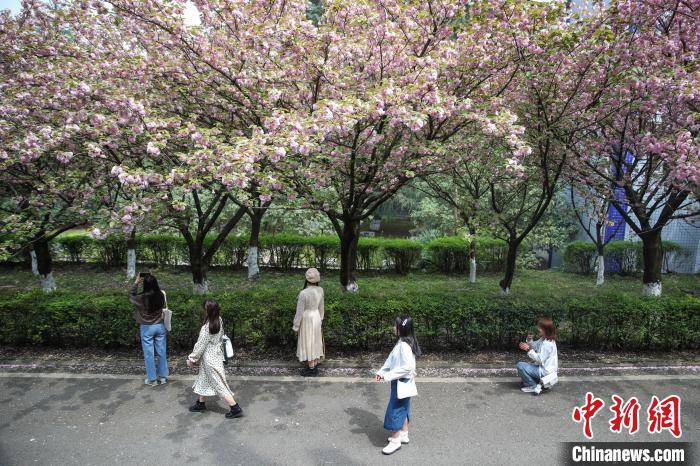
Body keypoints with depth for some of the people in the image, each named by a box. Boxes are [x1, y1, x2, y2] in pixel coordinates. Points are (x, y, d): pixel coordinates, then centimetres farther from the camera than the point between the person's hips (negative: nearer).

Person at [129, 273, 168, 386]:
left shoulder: (142, 298, -17)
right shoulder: (161, 296, -9)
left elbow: (131, 296, 3)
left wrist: (136, 282, 7)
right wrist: (152, 279, 11)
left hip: (146, 328, -3)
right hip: (160, 326, 3)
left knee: (149, 354, 8)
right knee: (162, 352, 12)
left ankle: (152, 379, 16)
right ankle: (163, 377, 22)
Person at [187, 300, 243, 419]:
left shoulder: (206, 328, -28)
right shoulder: (219, 321, -6)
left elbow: (200, 346, -19)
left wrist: (191, 359, -3)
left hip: (210, 359, -8)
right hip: (217, 355, 8)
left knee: (219, 384, 1)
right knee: (204, 380, 24)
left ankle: (235, 409, 6)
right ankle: (201, 404, 41)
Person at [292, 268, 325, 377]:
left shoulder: (303, 293, -29)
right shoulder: (320, 290, -8)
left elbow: (299, 311, -21)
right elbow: (321, 307, 4)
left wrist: (295, 327, -8)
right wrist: (319, 321, 18)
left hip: (306, 321, -7)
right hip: (315, 318, 7)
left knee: (308, 344, 9)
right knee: (314, 342, 20)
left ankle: (311, 370, 22)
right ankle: (315, 366, 33)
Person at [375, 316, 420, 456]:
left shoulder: (404, 345, -27)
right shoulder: (401, 343, 4)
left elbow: (407, 366, -31)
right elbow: (391, 360, 10)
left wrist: (388, 375, -25)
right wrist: (381, 372, 2)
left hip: (402, 383, -9)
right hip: (400, 382, 9)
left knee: (395, 410, 2)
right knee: (403, 409, 20)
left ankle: (395, 441, 15)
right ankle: (403, 435, 35)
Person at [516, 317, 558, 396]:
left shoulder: (547, 344, -26)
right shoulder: (543, 339, 3)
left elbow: (540, 360, -27)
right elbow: (535, 346, 13)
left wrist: (529, 350, -28)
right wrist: (529, 340, -6)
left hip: (545, 371, -10)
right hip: (544, 367, 10)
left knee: (520, 365, -16)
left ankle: (533, 386, -4)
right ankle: (536, 382, 14)